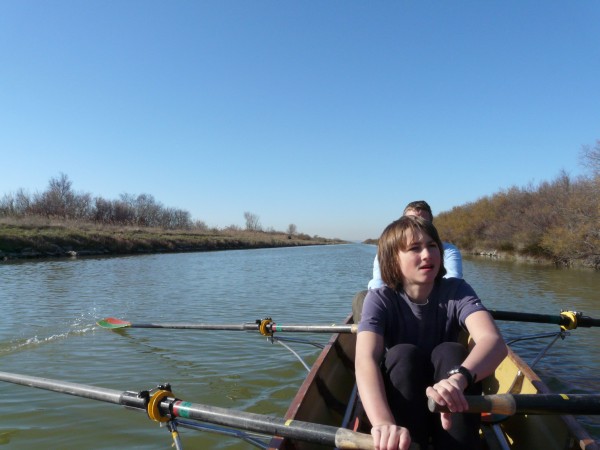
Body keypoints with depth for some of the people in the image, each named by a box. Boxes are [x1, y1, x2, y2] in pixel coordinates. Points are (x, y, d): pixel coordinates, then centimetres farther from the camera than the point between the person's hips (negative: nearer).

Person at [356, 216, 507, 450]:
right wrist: (383, 422, -52)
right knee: (402, 355, -30)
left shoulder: (457, 291, -12)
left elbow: (494, 341, -31)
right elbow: (365, 360, -32)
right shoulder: (380, 299, -15)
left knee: (451, 352, -28)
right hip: (399, 402, -1)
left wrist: (458, 378, -54)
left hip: (447, 405, 1)